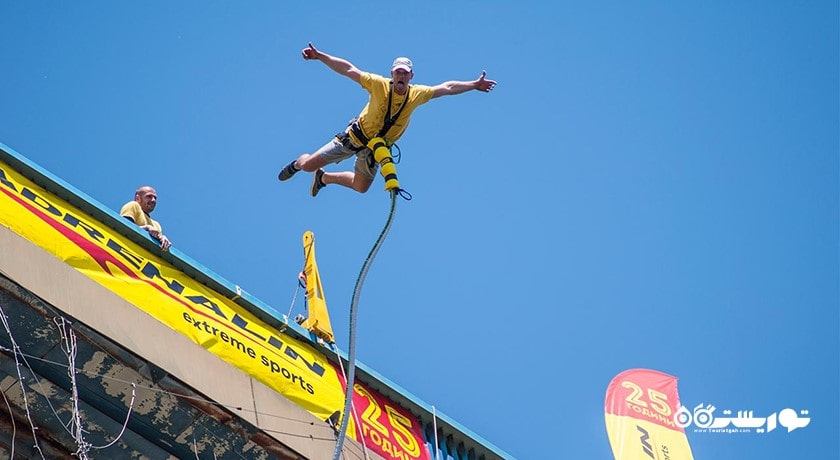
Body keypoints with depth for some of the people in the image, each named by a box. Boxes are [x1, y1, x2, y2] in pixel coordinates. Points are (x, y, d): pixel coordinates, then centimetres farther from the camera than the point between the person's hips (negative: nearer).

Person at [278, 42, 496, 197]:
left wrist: (474, 84, -4)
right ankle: (298, 163, 38)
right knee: (309, 165, -1)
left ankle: (323, 178, 41)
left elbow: (447, 88, -5)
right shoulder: (379, 85, -24)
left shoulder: (417, 94, -15)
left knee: (361, 187, 15)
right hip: (355, 136, -3)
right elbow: (348, 69, -25)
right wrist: (319, 56, -32)